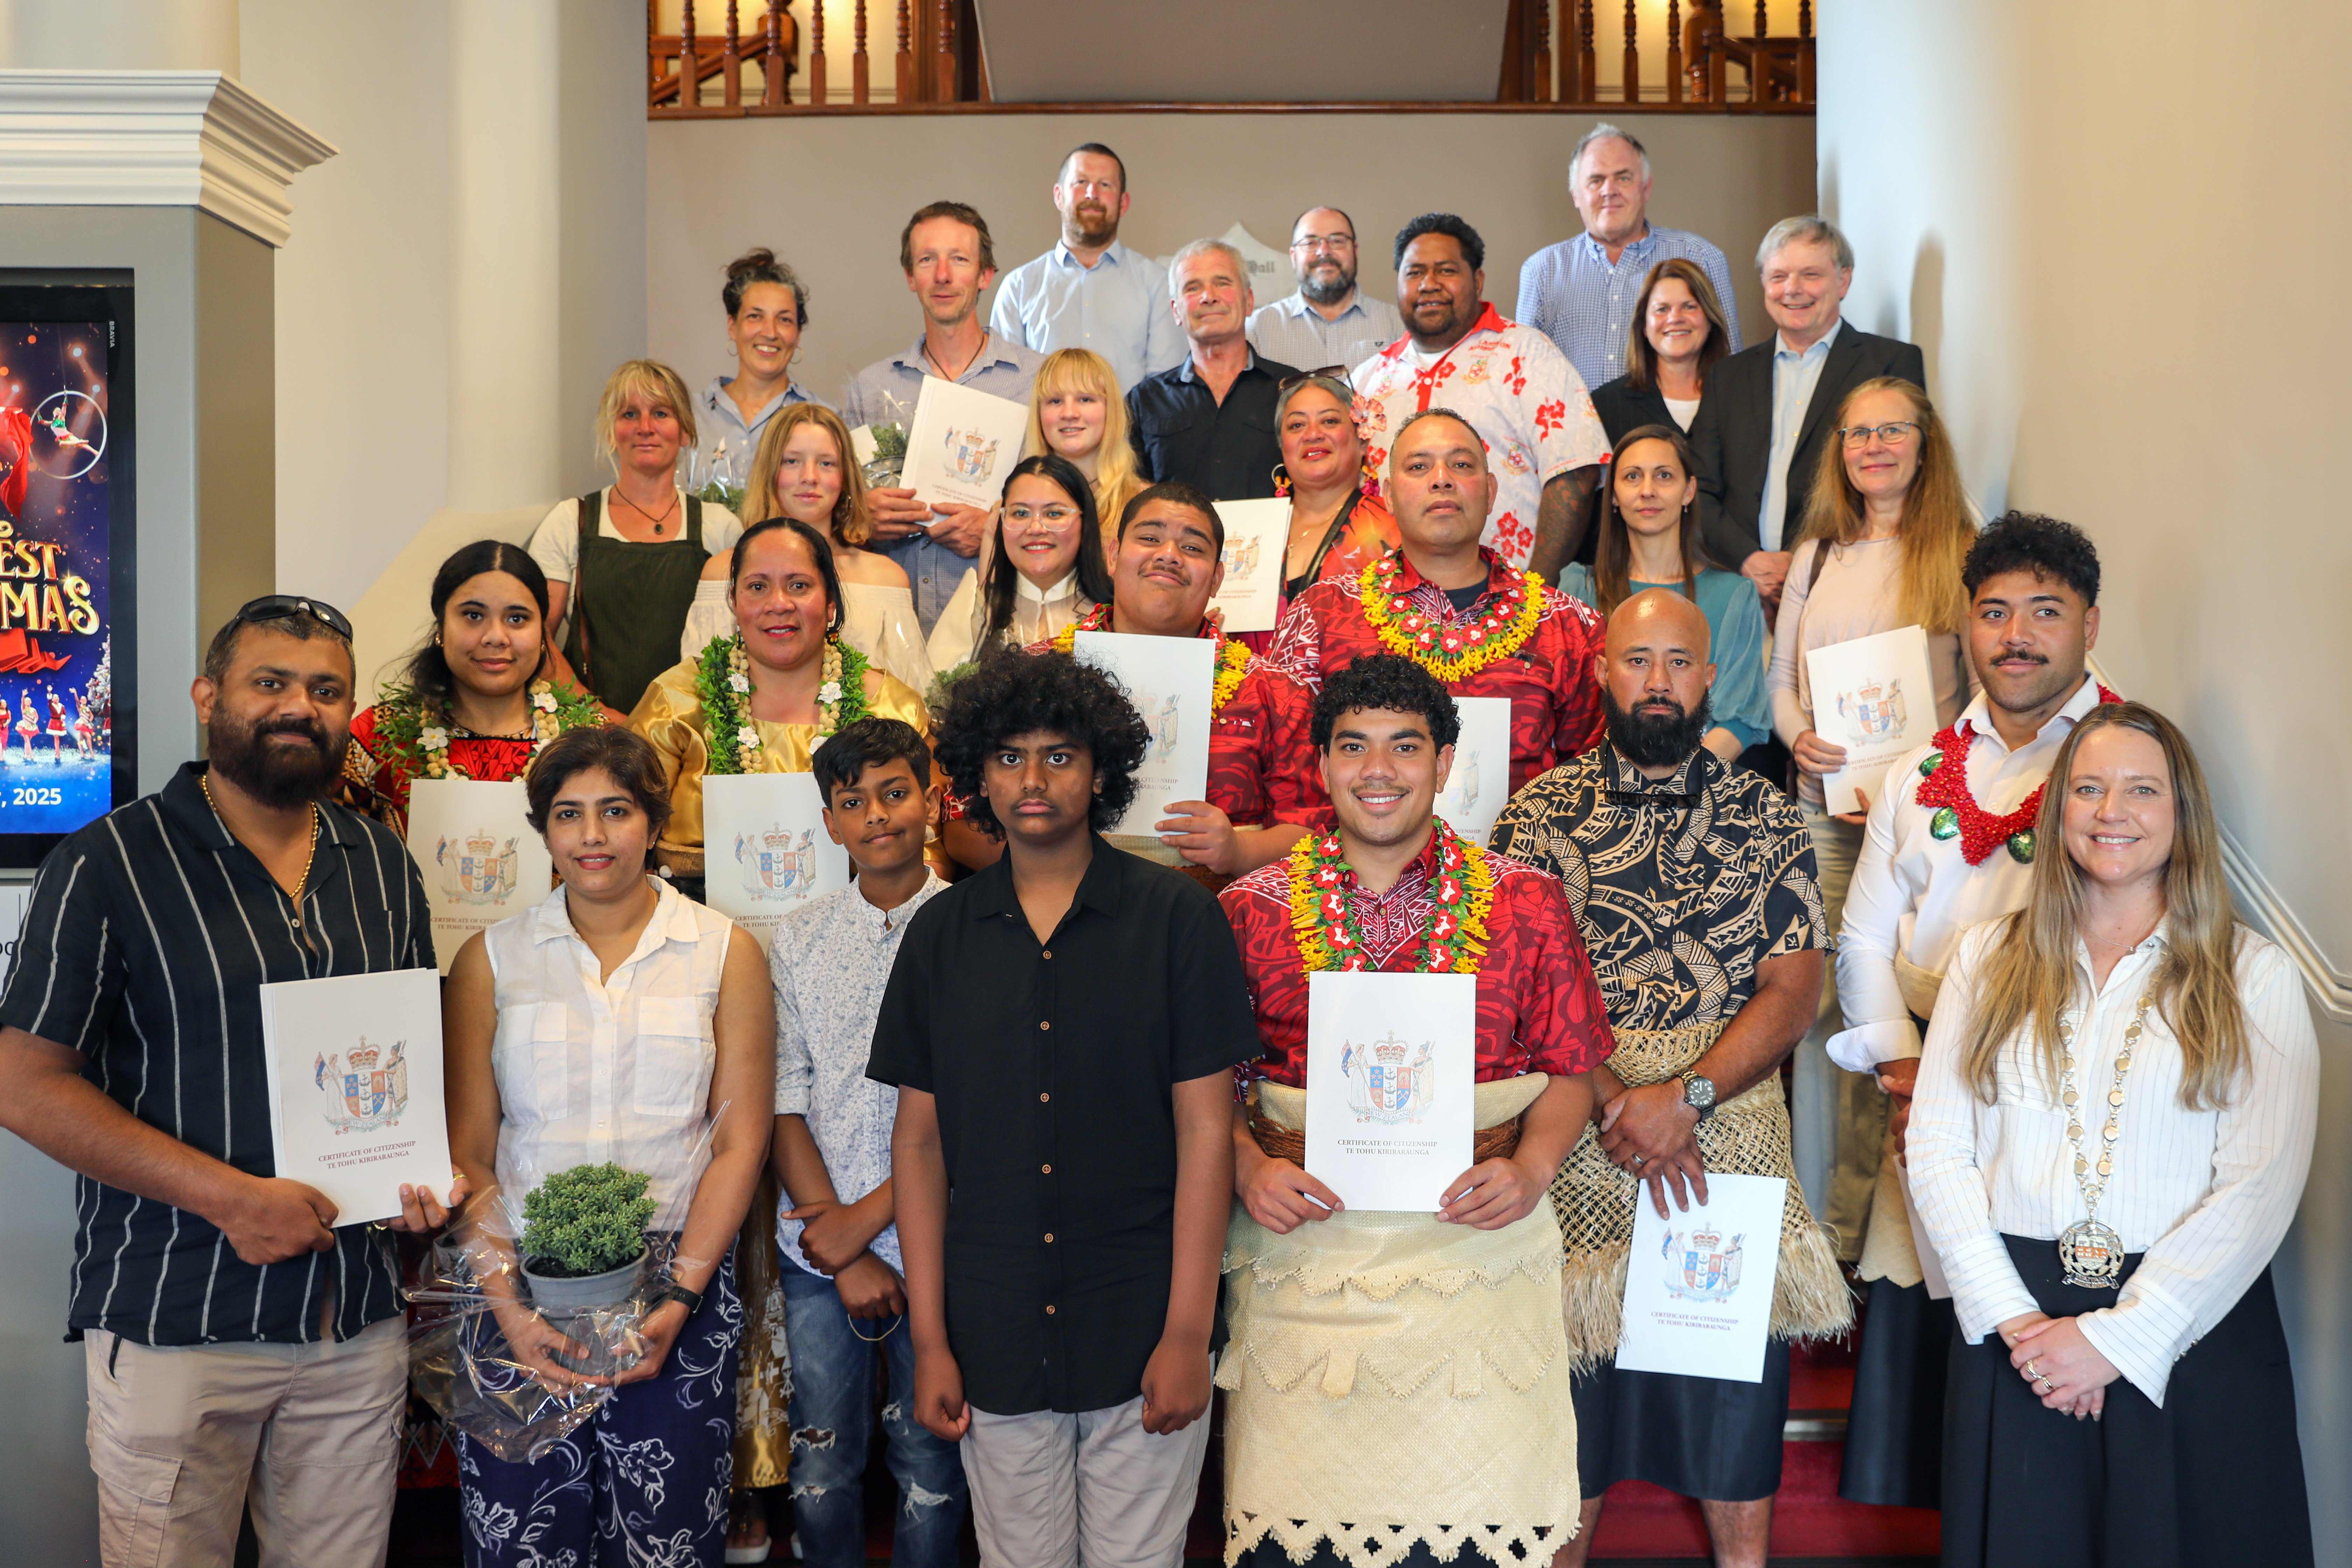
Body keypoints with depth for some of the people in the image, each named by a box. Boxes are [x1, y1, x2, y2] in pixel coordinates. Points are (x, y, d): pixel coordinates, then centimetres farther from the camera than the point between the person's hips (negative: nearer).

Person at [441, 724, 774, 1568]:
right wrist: (509, 1302, -9)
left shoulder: (727, 954, 3)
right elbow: (466, 1154, 3)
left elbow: (740, 1142, -1)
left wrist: (678, 1299, -10)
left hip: (681, 1285, 0)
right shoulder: (490, 960, 6)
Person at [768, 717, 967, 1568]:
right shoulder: (798, 940, 5)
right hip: (818, 1251, 2)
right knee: (822, 1464, 11)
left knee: (931, 1464, 8)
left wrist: (868, 1216, -11)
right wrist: (845, 1253, -6)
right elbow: (783, 1105, 2)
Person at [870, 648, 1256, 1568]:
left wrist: (1188, 1332, -9)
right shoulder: (941, 933, 3)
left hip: (1140, 1333, -2)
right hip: (996, 1341, 2)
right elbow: (920, 1138, 5)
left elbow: (1205, 1130, -6)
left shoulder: (1177, 919, -4)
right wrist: (930, 1339, 1)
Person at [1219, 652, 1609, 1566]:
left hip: (1477, 1244, 0)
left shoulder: (1524, 902, 4)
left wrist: (1530, 1170, -9)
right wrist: (1249, 1170, -9)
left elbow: (1569, 1070, 7)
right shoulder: (1252, 909, 5)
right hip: (1306, 1245, 0)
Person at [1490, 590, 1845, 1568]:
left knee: (1735, 1430, 7)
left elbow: (1794, 990, -2)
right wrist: (1616, 1103, -16)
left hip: (1733, 1127, 1)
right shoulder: (1543, 812, 4)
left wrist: (1686, 1095, -15)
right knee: (1572, 1440, 8)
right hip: (1580, 1130, 0)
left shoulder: (1766, 819, 6)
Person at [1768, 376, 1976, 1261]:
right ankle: (1818, 1215, 14)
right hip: (1823, 808, 4)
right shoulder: (1817, 555, 16)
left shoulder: (1962, 556, 2)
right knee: (1819, 1001, 4)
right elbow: (1781, 677, 17)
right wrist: (1800, 738, -3)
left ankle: (1871, 1221, 2)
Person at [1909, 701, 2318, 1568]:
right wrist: (2011, 1314, -10)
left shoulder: (2254, 976, 0)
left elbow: (2261, 1186, -8)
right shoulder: (1989, 959, 7)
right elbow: (1937, 1147, 2)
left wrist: (2118, 1337, -13)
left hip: (2194, 1331, -1)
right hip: (2013, 1324, 2)